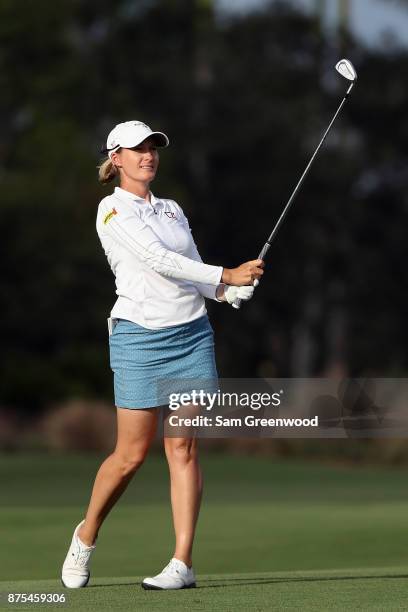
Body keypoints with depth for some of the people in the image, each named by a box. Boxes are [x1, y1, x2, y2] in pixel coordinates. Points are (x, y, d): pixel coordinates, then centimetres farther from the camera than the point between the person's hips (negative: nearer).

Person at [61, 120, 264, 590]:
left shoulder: (172, 210, 17)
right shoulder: (113, 210, -5)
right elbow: (157, 260, -17)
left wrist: (227, 291, -3)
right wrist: (225, 274, -20)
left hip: (192, 334, 5)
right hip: (140, 337, -5)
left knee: (183, 448, -3)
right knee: (132, 454, -2)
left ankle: (183, 563, -5)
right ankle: (86, 535, 22)